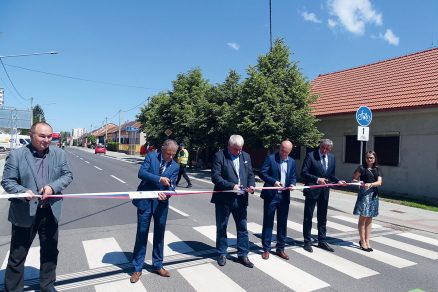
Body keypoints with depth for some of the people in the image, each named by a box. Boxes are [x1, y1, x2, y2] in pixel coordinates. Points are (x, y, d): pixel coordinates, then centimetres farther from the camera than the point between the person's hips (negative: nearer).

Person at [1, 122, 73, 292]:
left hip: (50, 212, 3)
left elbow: (68, 175, 3)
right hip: (25, 213, -3)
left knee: (50, 251, 18)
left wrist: (53, 187, -15)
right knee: (17, 255, 9)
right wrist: (24, 191, -24)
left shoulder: (59, 154, 2)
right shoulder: (16, 155, -7)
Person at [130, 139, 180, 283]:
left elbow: (171, 186, -5)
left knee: (159, 234, 13)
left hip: (161, 203, 2)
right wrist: (159, 179, -25)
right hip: (145, 201, -2)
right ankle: (137, 268, 19)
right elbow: (141, 173, -15)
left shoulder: (175, 166, 0)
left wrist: (165, 193, -27)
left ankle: (157, 265, 30)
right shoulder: (151, 156, -4)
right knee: (141, 234, 5)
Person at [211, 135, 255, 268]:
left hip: (241, 198, 4)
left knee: (242, 228, 10)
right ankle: (222, 254, 28)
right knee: (221, 227, 11)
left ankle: (243, 255, 24)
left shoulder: (246, 156, 8)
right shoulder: (219, 156, -8)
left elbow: (250, 174, 12)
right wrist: (231, 185, -22)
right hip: (223, 198, -3)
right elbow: (215, 176, -14)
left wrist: (251, 185, -9)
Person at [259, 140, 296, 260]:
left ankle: (280, 249, 25)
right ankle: (266, 249, 16)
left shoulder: (292, 162, 10)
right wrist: (274, 181, -19)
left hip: (284, 196, 4)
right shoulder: (270, 158, -4)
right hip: (271, 195, -4)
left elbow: (293, 177, 14)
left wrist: (292, 184, -7)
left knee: (282, 223, 11)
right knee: (268, 222, 5)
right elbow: (262, 173, -8)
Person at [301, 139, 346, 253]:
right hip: (312, 191, -5)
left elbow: (331, 175, 15)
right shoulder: (311, 155, -11)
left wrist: (338, 181, -3)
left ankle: (322, 241, 29)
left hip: (324, 191, 5)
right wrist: (317, 179, -25)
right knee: (308, 217, 6)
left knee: (322, 217, 15)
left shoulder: (332, 157, 6)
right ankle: (307, 242, 19)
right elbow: (303, 173, -15)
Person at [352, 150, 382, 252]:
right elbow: (354, 179, 1)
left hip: (374, 194, 5)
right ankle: (362, 242, 7)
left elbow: (379, 182, -1)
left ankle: (367, 241, 19)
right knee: (363, 218, -1)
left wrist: (370, 184, -19)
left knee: (369, 219, 10)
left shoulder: (377, 170, 10)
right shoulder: (361, 168, 0)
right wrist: (358, 182, -19)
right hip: (364, 194, -4)